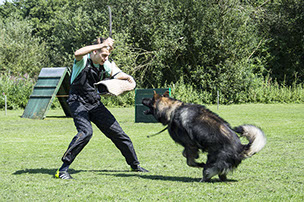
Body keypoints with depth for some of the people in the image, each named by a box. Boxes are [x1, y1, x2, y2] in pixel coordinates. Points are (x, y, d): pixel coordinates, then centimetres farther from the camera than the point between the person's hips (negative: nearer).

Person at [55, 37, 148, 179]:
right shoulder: (83, 60, -14)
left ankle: (134, 165, 25)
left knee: (117, 132, 6)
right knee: (86, 132, -30)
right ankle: (63, 170, -25)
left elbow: (116, 75, 18)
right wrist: (102, 45, -39)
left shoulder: (105, 65, 4)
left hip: (95, 103, 7)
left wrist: (124, 77, -8)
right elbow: (78, 53, -38)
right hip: (78, 102, -6)